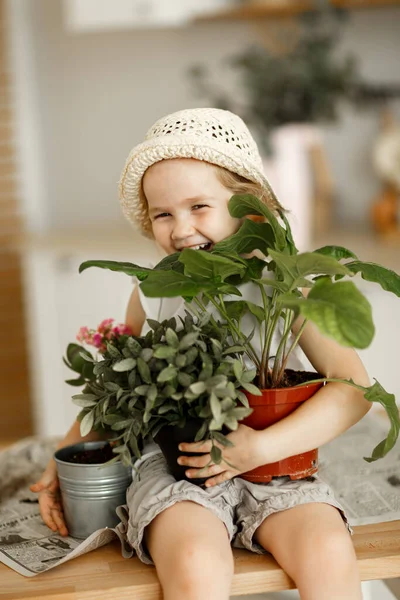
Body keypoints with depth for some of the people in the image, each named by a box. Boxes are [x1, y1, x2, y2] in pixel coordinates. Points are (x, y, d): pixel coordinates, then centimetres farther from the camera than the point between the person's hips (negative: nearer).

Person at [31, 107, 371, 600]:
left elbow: (354, 388, -8)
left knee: (328, 553, -27)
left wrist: (262, 446, -17)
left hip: (273, 466, 0)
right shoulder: (152, 294, 5)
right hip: (173, 464, 0)